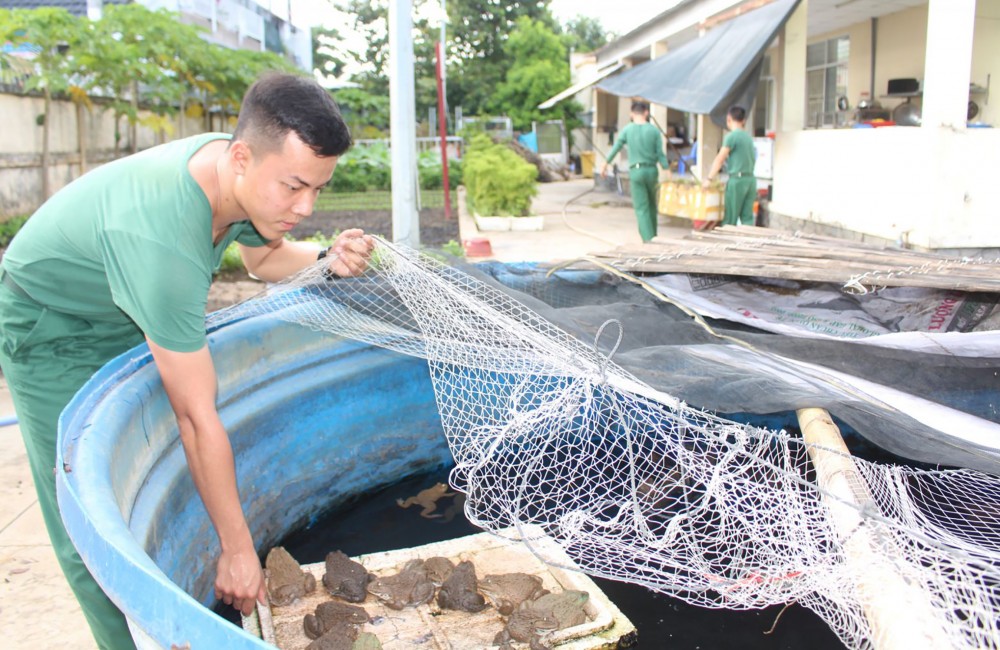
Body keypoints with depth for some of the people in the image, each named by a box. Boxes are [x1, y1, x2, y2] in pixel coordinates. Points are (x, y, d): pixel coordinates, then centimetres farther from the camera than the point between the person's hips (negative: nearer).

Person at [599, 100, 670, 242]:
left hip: (636, 172, -1)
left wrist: (605, 164, 15)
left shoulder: (627, 129, 0)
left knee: (641, 208, 0)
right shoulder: (654, 130, 0)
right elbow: (660, 154, -3)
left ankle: (648, 240, -10)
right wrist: (668, 172, 1)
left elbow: (615, 148, 3)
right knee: (652, 205, 19)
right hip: (652, 170, 1)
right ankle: (653, 236, 27)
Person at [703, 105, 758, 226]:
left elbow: (720, 159, -10)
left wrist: (709, 179, -8)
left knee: (730, 218, -1)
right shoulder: (748, 137, 13)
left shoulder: (731, 136, -8)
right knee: (747, 217, 6)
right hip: (751, 179, 7)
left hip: (737, 180, -7)